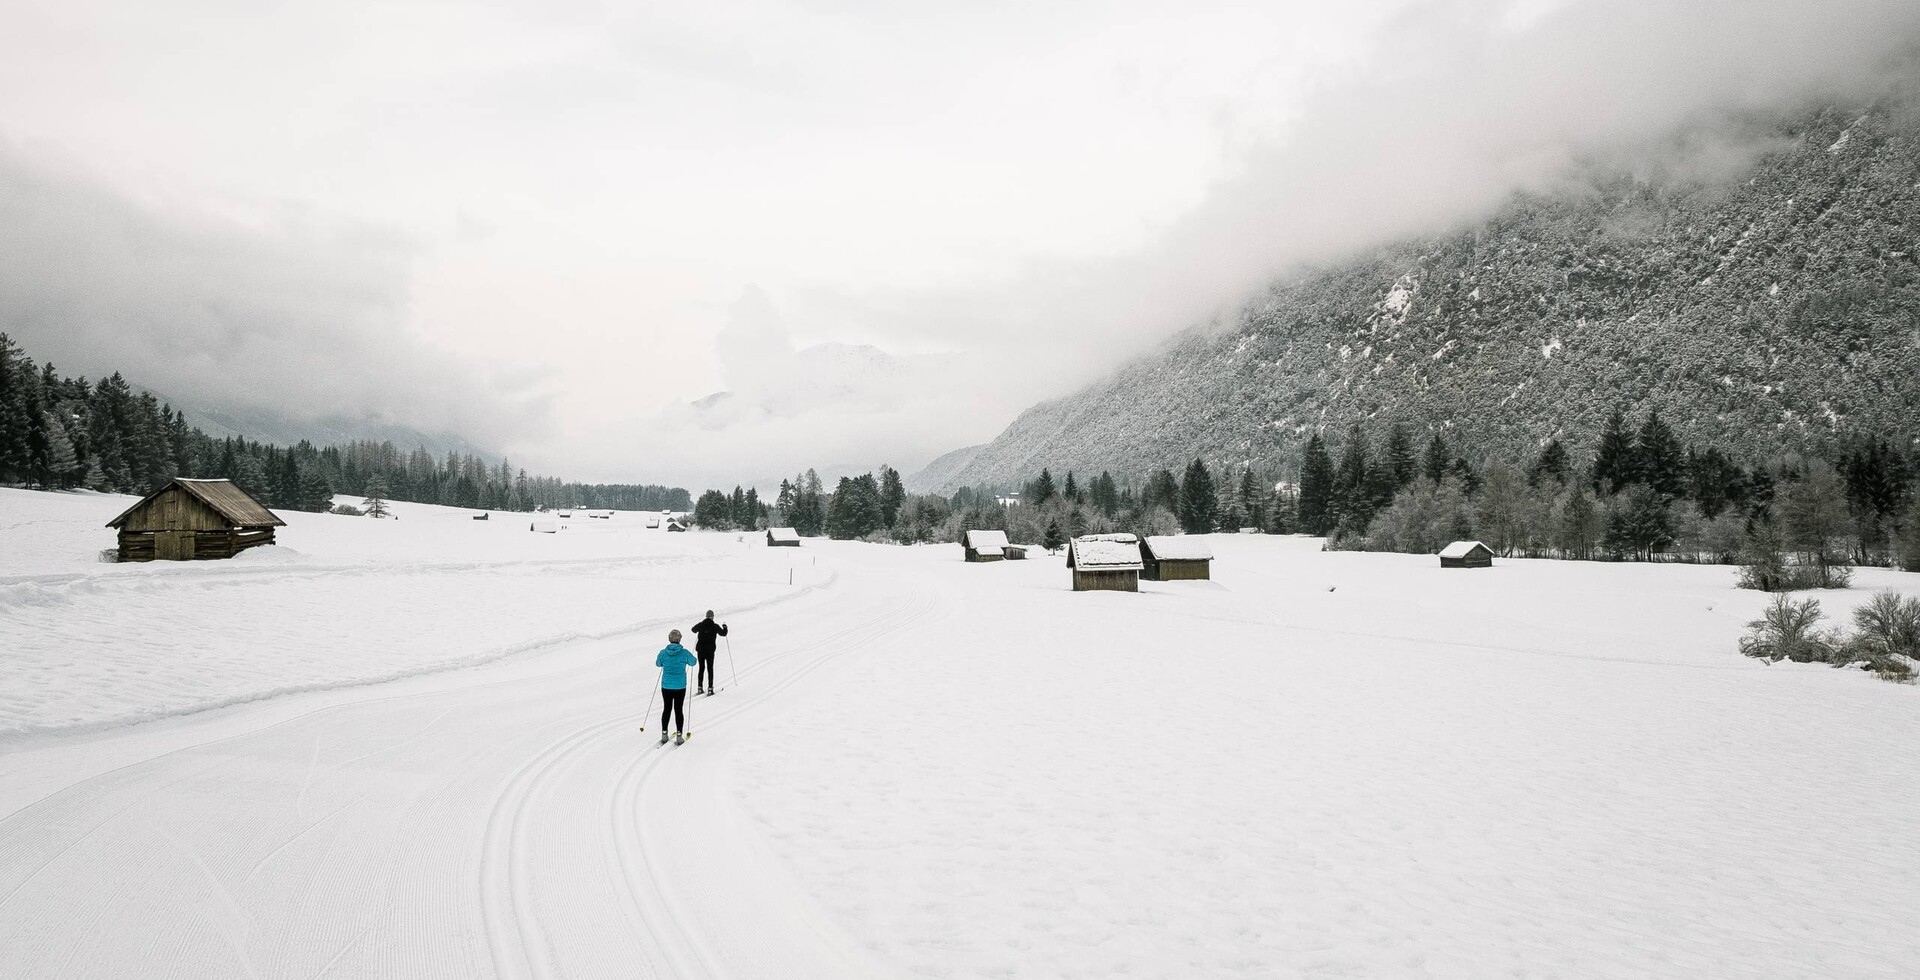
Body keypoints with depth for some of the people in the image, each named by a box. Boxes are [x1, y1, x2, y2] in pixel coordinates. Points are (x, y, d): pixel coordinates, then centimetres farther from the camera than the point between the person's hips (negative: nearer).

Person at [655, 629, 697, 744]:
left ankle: (664, 735, 17)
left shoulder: (663, 653, -8)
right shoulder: (684, 653, -11)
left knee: (666, 709, 13)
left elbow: (658, 663, 11)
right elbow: (693, 662, 6)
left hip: (666, 686, 1)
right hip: (680, 686, -1)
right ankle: (679, 736, 8)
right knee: (679, 710, 7)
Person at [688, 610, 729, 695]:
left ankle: (699, 688, 11)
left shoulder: (700, 624, -1)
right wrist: (725, 627, 22)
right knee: (710, 669, 5)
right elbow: (723, 633, 2)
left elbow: (693, 630, 19)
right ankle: (710, 688, 0)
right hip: (710, 650, -2)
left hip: (700, 649, 2)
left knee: (701, 668, 13)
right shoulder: (715, 626, -8)